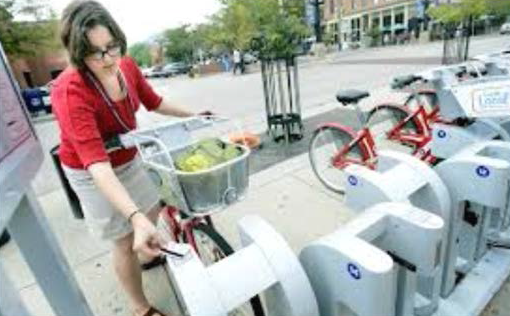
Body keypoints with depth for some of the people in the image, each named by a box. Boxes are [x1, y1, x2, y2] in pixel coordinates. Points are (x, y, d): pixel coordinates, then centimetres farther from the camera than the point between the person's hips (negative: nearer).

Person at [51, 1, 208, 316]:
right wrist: (136, 217, -53)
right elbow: (96, 162, -44)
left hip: (128, 158, 7)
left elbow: (153, 101, 4)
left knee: (153, 209, 24)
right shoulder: (70, 91, -34)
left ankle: (150, 253, 57)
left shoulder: (127, 66, -15)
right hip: (93, 173, -6)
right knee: (126, 241, 3)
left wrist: (192, 116, 9)